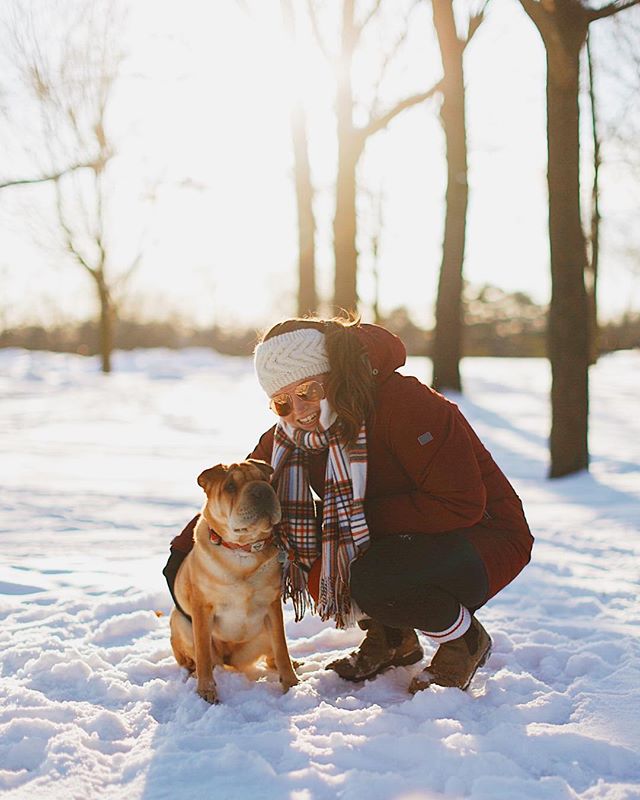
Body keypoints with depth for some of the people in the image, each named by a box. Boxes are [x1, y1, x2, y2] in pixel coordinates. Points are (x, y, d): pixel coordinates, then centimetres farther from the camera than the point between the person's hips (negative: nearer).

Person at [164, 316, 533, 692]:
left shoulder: (405, 404, -27)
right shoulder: (290, 436, -5)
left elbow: (462, 503, -29)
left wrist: (364, 516, -26)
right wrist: (183, 551, -3)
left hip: (484, 538, -7)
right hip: (395, 543, 7)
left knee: (373, 580, -34)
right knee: (298, 544, -11)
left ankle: (466, 638, -3)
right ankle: (391, 637, 7)